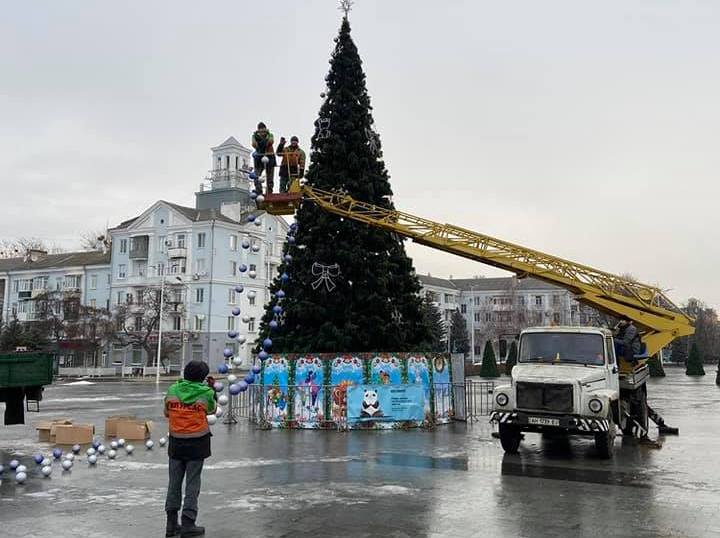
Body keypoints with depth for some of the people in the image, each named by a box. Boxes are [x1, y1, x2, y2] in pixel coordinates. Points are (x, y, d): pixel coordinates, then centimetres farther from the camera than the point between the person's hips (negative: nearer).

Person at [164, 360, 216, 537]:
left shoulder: (172, 390, -2)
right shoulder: (206, 392, -8)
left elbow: (166, 413, 9)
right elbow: (212, 410, 11)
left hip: (176, 442, 3)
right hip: (197, 443, -3)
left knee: (174, 482, 11)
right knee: (192, 483, 3)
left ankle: (172, 523, 15)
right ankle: (188, 524, 3)